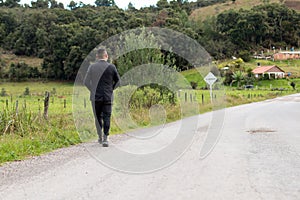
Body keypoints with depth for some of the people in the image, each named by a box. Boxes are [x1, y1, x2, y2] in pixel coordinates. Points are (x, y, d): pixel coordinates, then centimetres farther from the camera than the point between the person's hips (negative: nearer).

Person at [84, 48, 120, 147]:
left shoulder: (92, 67, -4)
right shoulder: (111, 67, -4)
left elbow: (86, 82, -3)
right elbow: (117, 81, 4)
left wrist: (92, 90, 12)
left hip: (96, 97, 1)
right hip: (108, 97, 0)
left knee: (98, 117, 13)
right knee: (107, 117, 3)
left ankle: (100, 137, 18)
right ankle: (105, 138, -4)